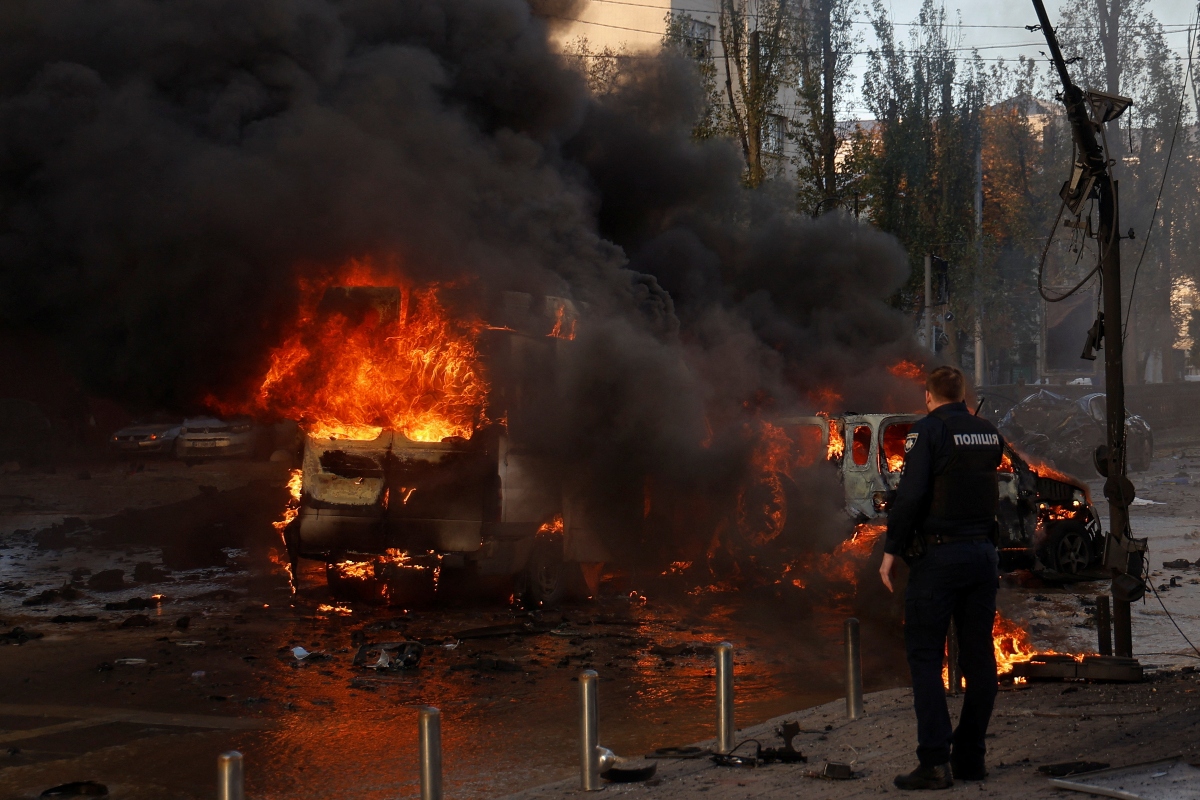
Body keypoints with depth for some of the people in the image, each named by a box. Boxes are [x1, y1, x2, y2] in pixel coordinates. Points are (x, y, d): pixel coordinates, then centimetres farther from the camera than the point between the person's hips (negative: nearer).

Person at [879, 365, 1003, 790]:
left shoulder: (928, 430, -8)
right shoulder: (989, 433, 11)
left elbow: (910, 494, -16)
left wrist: (892, 549, -9)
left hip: (939, 553, -6)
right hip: (984, 552, 6)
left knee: (925, 656, -3)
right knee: (978, 656, 9)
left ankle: (935, 761, -11)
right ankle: (970, 758, 13)